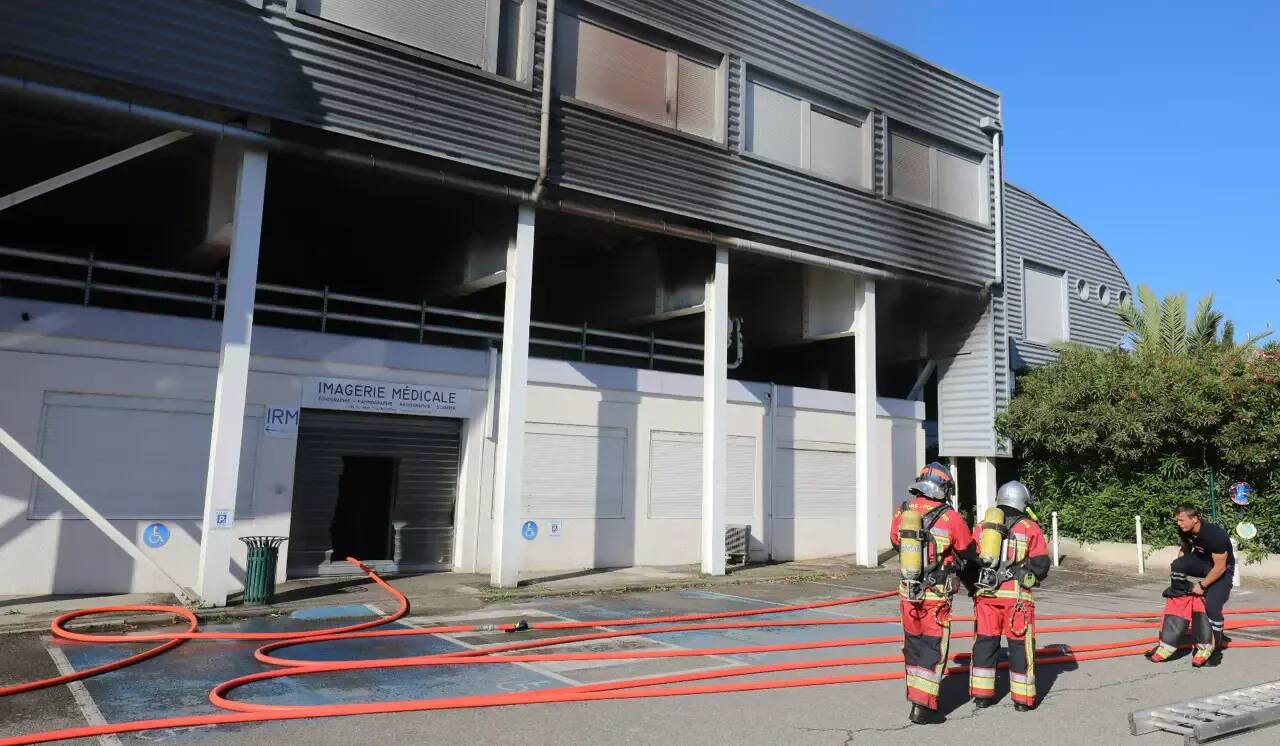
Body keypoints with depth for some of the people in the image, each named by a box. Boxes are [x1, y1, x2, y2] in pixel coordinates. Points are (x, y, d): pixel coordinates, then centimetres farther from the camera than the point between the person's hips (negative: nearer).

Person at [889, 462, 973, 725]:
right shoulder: (950, 518, -15)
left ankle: (916, 694, 34)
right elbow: (967, 553, 0)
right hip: (936, 596, -5)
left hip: (908, 592, 5)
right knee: (933, 650, 4)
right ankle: (922, 707, 4)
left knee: (913, 645, 20)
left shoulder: (902, 512, -3)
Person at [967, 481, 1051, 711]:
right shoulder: (1030, 529, 3)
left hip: (985, 592, 3)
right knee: (1021, 645, 7)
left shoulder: (981, 526, 13)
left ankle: (982, 694, 15)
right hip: (1016, 595, -3)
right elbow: (1041, 566, -1)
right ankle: (1022, 698, 13)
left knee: (985, 641, 10)